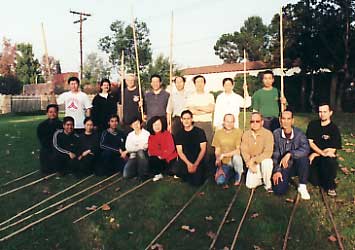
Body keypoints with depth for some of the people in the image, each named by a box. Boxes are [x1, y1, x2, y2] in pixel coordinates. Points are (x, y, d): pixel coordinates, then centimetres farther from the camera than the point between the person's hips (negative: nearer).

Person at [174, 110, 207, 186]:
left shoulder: (200, 132, -1)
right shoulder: (179, 134, 6)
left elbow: (203, 150, -4)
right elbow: (180, 151, 0)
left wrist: (195, 164, -14)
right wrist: (188, 164, -16)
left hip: (198, 161, -2)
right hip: (185, 161, 3)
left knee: (196, 182, -23)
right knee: (176, 170, -29)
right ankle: (189, 175, 5)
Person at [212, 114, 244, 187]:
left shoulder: (238, 132, -7)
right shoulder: (218, 133, -1)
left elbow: (238, 150, -12)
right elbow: (217, 151, -1)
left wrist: (224, 155, -22)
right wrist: (219, 168, -8)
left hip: (234, 160, -1)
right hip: (223, 162, 1)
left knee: (236, 157, -36)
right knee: (220, 181, -21)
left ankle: (238, 178, -7)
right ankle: (228, 173, 15)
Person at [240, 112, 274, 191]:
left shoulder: (268, 134, -15)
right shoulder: (246, 134, -4)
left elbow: (268, 152, -22)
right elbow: (244, 151, -3)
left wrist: (254, 160, -27)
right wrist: (250, 163, -18)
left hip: (264, 160, -2)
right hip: (253, 164, 3)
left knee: (266, 162, -38)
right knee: (250, 184, -14)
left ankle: (268, 184, -11)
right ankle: (261, 178, 20)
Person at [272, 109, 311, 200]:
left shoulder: (299, 133, -12)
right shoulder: (276, 134, -7)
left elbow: (306, 149, -29)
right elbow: (274, 154, -3)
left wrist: (289, 154, -38)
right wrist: (276, 170, -10)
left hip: (296, 165, 0)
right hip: (283, 167, 0)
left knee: (303, 158, -33)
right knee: (279, 190, -18)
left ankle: (302, 186, -11)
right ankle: (286, 179, 19)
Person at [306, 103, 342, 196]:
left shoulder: (334, 129, -6)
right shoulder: (313, 124, 2)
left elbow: (332, 150, -10)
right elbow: (310, 142, -5)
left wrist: (315, 154, -15)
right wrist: (323, 153, -19)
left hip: (327, 157, -2)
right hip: (314, 157, 2)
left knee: (331, 162, -37)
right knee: (316, 182, -13)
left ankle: (330, 186, -11)